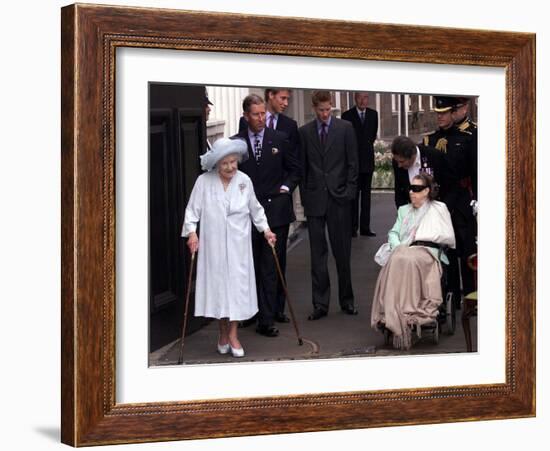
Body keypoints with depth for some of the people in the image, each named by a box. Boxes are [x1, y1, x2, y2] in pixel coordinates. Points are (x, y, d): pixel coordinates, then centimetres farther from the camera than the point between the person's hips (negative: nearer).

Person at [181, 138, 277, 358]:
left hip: (238, 246, 1)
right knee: (217, 284, 4)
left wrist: (265, 229, 11)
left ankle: (233, 334, 10)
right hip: (213, 245, -1)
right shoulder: (203, 182, -6)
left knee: (237, 285, 0)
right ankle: (223, 332, 20)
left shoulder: (244, 181, 2)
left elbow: (255, 209, 14)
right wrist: (191, 232, -13)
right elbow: (192, 210, -2)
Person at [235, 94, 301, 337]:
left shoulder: (279, 139, 4)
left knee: (270, 267, -3)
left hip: (275, 210, -1)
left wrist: (286, 187, -2)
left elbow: (295, 168, 12)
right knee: (252, 266, 8)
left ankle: (266, 319, -1)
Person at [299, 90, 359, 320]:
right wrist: (304, 195, 2)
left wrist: (349, 192, -4)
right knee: (318, 253, 3)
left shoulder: (345, 128, 2)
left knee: (342, 252, 5)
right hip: (314, 198, 1)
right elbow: (302, 165, 8)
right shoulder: (304, 131, 6)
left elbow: (352, 162, 2)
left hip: (339, 197, -1)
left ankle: (346, 300, 17)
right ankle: (320, 303, 8)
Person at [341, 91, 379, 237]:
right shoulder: (347, 115, -5)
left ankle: (365, 227, 10)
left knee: (366, 195, 6)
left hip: (368, 160, 4)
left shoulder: (373, 114, 8)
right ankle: (353, 227, 1)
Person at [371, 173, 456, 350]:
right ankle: (396, 319, -41)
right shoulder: (404, 210, 33)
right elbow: (393, 232, 20)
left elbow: (449, 237, 8)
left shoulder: (439, 209, 17)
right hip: (403, 250, 4)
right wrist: (397, 246, -1)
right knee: (396, 260, -35)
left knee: (407, 261, -39)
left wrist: (424, 236, 2)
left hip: (427, 252, -3)